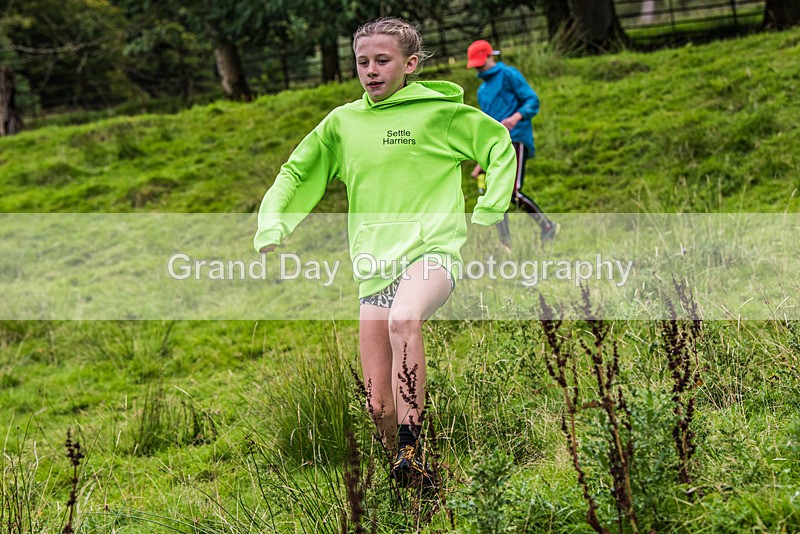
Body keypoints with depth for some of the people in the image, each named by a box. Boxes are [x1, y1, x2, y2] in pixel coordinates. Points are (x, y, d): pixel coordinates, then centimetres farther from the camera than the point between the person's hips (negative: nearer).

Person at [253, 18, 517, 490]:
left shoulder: (438, 111, 1)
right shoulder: (342, 123, 12)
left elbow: (500, 144, 13)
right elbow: (296, 173, 24)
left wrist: (488, 213, 5)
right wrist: (272, 228, 8)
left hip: (434, 250, -4)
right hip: (375, 267, 5)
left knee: (403, 320, -38)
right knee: (380, 404, -1)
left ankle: (411, 450, -35)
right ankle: (414, 480, 22)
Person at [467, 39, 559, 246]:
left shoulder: (508, 74, 1)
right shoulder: (482, 90, 24)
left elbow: (532, 100, -6)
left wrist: (516, 117, -25)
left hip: (515, 140, -8)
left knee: (513, 192, -18)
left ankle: (548, 227, 0)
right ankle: (505, 245, -2)